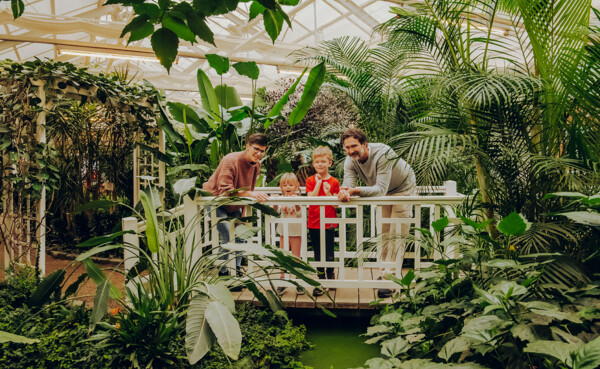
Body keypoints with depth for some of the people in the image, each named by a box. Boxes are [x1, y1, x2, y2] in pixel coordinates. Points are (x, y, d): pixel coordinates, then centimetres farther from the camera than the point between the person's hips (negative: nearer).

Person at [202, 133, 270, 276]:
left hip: (233, 205, 8)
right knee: (228, 237, -17)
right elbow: (225, 190, -37)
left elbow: (248, 190, 8)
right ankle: (221, 272, 0)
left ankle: (236, 269, 18)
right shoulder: (231, 160, -28)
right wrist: (250, 194, -48)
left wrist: (244, 213, 1)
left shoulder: (256, 165, -4)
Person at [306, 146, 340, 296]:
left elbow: (336, 205, -5)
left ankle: (330, 274, 31)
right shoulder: (311, 181, 3)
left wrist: (328, 193, -21)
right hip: (314, 223, 2)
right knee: (318, 255, 10)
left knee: (329, 255, 3)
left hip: (329, 223, -1)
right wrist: (318, 183, -15)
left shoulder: (334, 182, -1)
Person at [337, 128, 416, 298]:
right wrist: (343, 191, -54)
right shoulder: (350, 161, -18)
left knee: (397, 234, -10)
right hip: (382, 193, 6)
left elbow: (381, 188, -44)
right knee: (383, 232, 10)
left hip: (403, 189, -6)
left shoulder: (382, 154, -38)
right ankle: (385, 270, 24)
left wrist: (356, 191, -59)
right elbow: (348, 184, -29)